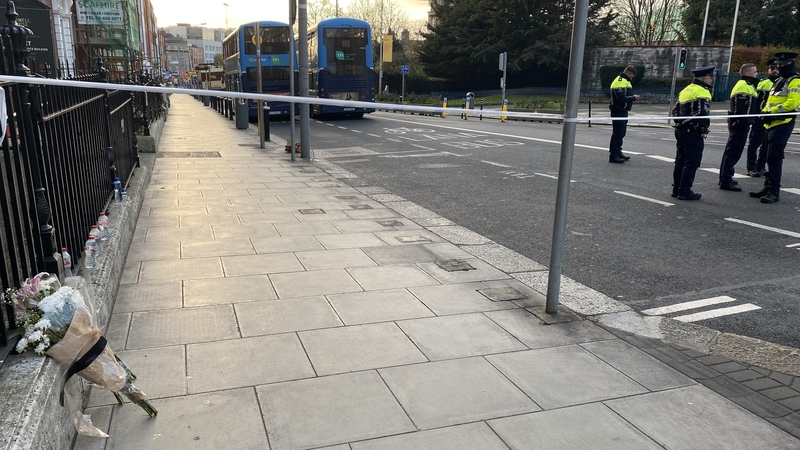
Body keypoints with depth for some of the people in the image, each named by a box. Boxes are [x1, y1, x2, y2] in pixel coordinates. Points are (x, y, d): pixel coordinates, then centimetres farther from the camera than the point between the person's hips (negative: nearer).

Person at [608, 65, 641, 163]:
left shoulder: (625, 81, 17)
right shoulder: (620, 82, -17)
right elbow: (622, 98, -25)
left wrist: (632, 97, 7)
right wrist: (633, 98, -14)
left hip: (623, 111, 10)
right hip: (618, 112, -10)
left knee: (621, 133, 16)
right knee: (617, 134, -7)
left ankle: (618, 152, 26)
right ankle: (613, 155, -4)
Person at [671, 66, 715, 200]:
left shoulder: (686, 90, 15)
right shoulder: (702, 92, -12)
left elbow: (675, 110, 16)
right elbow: (703, 114, -21)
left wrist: (679, 121, 12)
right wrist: (705, 127, -7)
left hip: (680, 129, 9)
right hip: (693, 132, -9)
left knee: (681, 160, 14)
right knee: (692, 162, -4)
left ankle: (677, 189, 19)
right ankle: (684, 191, -3)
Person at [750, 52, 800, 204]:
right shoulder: (779, 81, 20)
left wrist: (772, 111, -17)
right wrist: (765, 112, 1)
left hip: (783, 124, -9)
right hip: (772, 124, 9)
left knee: (774, 158, -13)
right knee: (771, 157, 13)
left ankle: (774, 191, -11)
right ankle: (768, 187, 20)